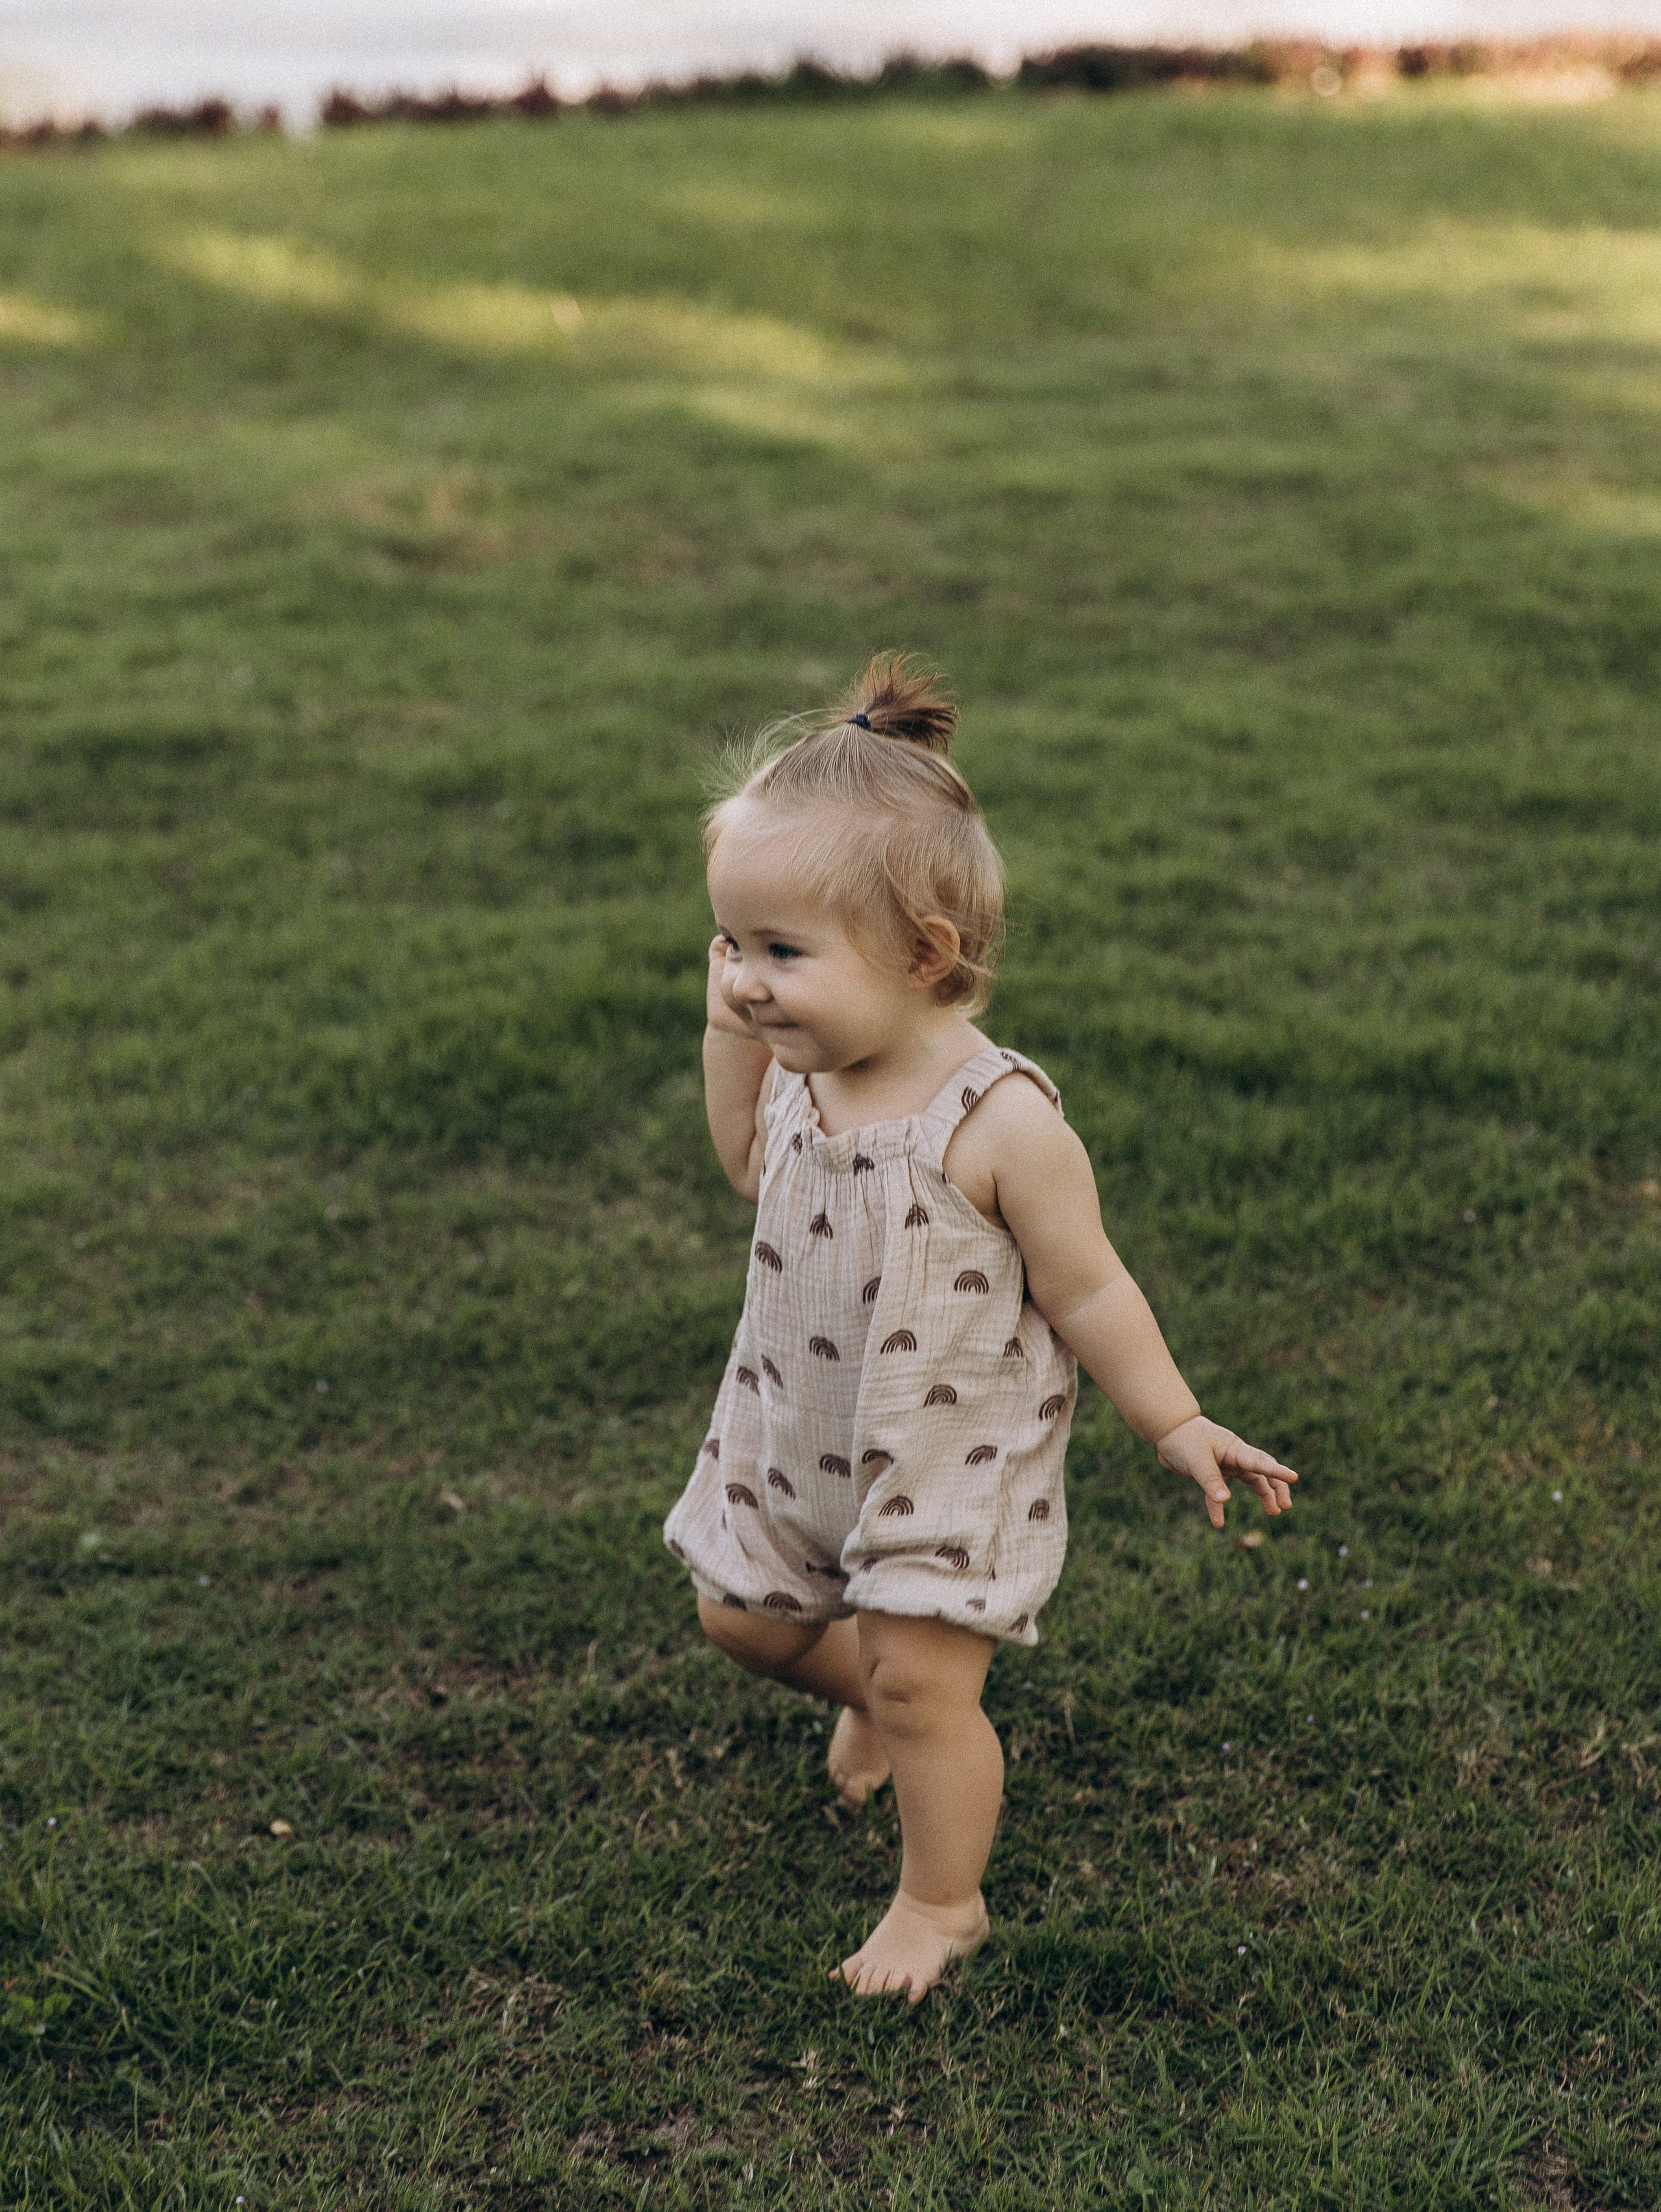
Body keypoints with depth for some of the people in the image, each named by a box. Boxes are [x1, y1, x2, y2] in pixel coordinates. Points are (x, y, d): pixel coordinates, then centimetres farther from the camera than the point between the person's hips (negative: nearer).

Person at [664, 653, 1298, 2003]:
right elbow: (752, 1171, 13)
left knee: (919, 1678, 0)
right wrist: (726, 1037, -1)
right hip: (797, 1433, 7)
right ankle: (876, 1703, 50)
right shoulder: (801, 1068, -9)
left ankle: (944, 1901, 25)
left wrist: (1175, 1425, -12)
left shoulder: (1000, 1119, -28)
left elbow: (1086, 1289, -17)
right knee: (741, 1614, 19)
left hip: (954, 1454, -7)